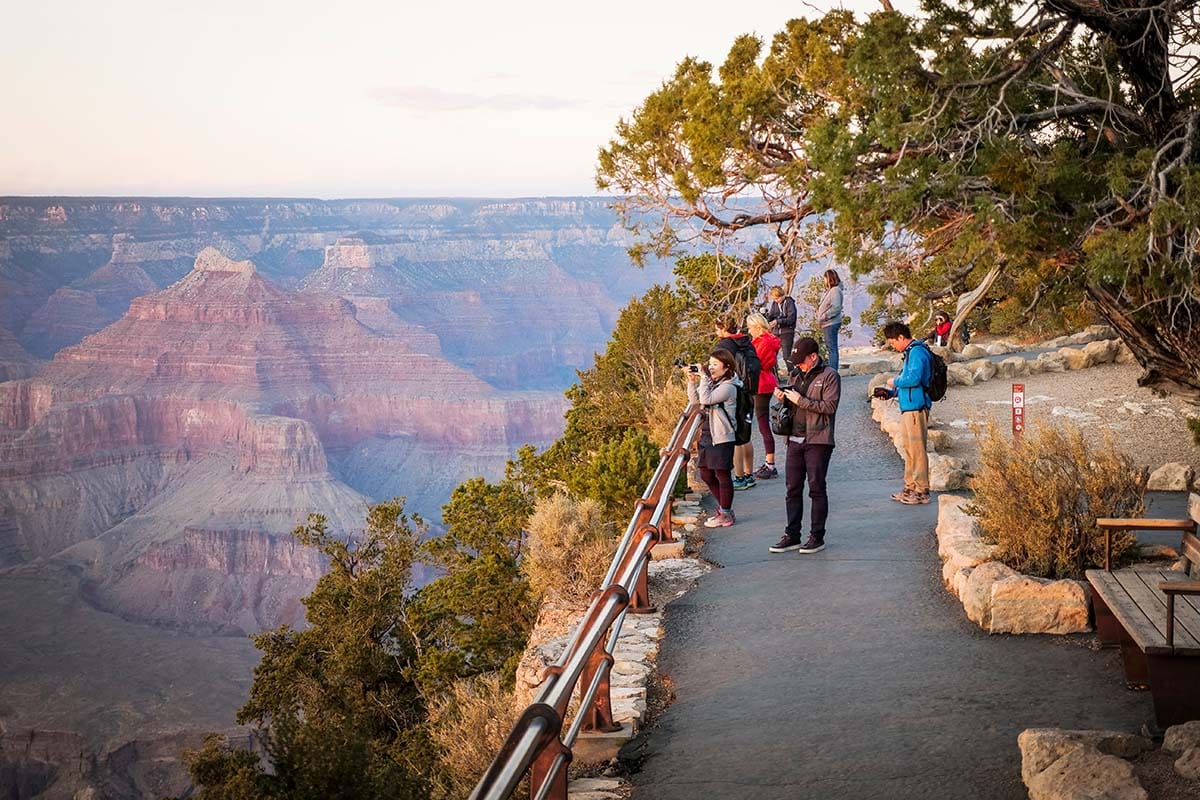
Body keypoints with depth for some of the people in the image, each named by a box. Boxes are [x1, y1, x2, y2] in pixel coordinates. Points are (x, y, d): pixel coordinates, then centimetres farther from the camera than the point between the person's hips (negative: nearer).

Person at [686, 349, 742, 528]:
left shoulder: (728, 387, -15)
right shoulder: (712, 382, 11)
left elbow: (705, 399, -25)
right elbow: (695, 399, 11)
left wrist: (703, 377, -20)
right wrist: (692, 380, -1)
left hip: (722, 438, -9)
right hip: (707, 435, 9)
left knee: (722, 475, 0)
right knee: (706, 474, 15)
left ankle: (725, 515, 10)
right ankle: (724, 508, 29)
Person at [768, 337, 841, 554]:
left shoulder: (829, 376, -6)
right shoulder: (796, 374, 15)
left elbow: (830, 406, -16)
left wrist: (800, 400, -17)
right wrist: (783, 397, 1)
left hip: (818, 441, -7)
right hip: (795, 439, 7)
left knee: (816, 488, -1)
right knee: (792, 489, 7)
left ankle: (817, 537, 7)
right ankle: (792, 536, 12)